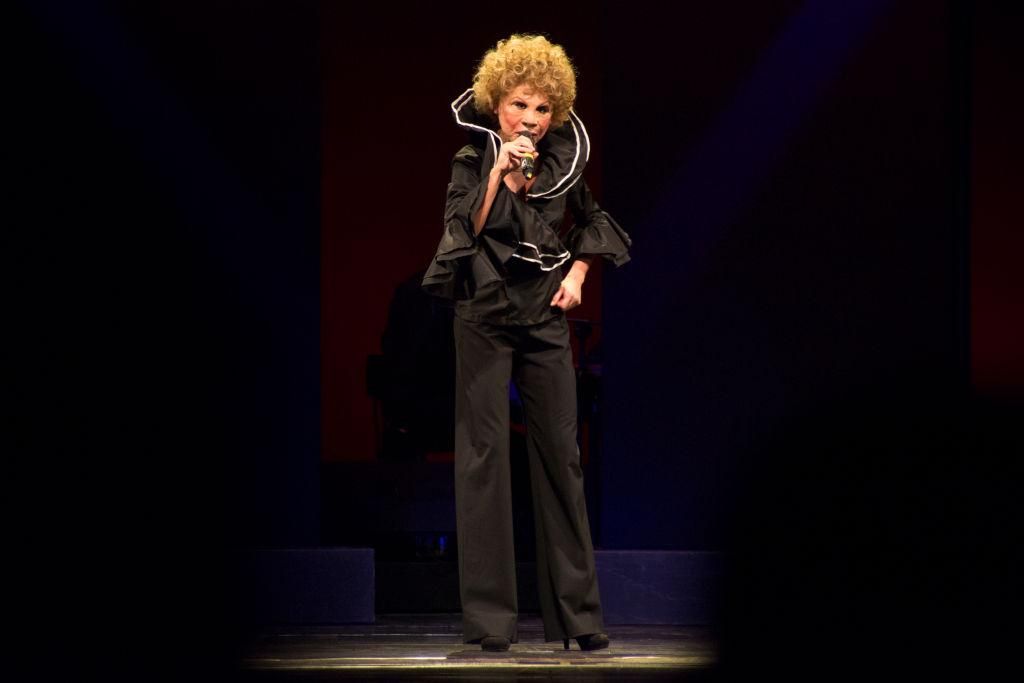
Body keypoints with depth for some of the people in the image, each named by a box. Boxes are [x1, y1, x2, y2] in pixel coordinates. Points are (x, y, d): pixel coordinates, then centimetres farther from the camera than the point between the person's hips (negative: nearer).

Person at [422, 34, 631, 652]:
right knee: (484, 454, -4)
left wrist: (577, 274, 7)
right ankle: (490, 617, -2)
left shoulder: (563, 162, 5)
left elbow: (592, 222, 21)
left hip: (547, 316, 3)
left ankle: (577, 612, 8)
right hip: (486, 316, -3)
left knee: (561, 452, 3)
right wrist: (499, 173, -22)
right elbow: (464, 232, -16)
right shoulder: (472, 161, -4)